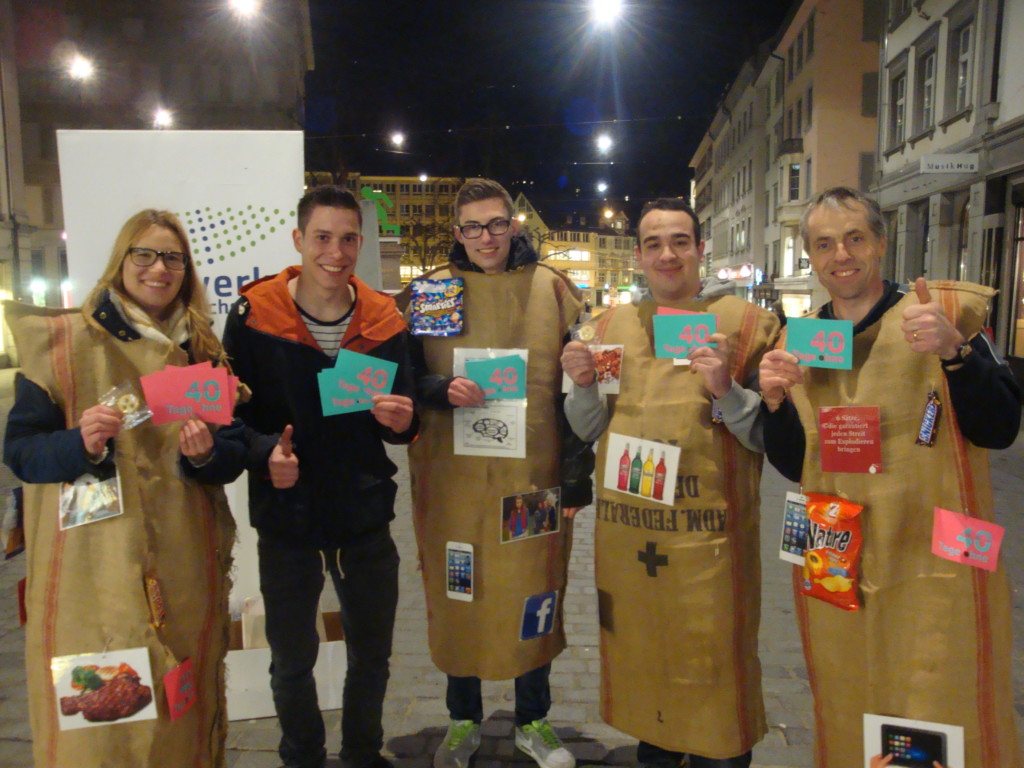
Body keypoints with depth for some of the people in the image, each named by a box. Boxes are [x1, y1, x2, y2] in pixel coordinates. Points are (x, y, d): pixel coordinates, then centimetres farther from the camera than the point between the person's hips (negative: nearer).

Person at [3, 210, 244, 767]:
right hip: (91, 568, -3)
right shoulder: (63, 340, -1)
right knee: (98, 719, 2)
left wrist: (205, 453, -12)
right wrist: (81, 444, -21)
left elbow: (233, 457, 10)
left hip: (186, 567, 3)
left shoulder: (204, 352, 9)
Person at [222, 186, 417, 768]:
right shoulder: (254, 315, -9)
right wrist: (265, 453, -24)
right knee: (292, 660, 14)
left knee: (372, 652, 17)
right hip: (286, 514, -2)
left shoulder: (385, 321, -1)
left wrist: (401, 421, -18)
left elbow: (404, 424, 4)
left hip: (366, 513, 3)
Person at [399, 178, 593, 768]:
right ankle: (465, 719, 34)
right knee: (458, 595, 11)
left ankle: (534, 721, 33)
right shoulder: (430, 292, 3)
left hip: (532, 476, 0)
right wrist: (442, 390, -15)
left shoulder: (551, 288, 1)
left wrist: (576, 476, -3)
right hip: (451, 477, 1)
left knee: (532, 596, 10)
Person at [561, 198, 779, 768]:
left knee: (710, 662, 6)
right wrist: (584, 384, -6)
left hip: (708, 532, -3)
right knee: (639, 655, 17)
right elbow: (590, 431, 12)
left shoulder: (747, 321, -2)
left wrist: (727, 390, -21)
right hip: (626, 526, 4)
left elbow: (772, 435, -5)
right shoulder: (613, 324, 9)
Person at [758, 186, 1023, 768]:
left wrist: (954, 351, -26)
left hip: (933, 572, -3)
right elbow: (793, 465, 7)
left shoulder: (948, 310, -4)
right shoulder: (799, 343, 7)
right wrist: (775, 401, -10)